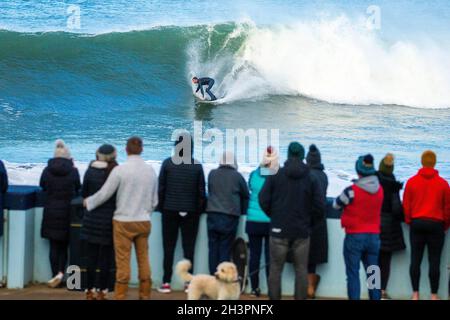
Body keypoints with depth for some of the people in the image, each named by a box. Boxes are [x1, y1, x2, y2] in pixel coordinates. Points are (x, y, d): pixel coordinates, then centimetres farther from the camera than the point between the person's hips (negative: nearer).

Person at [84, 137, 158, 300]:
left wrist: (88, 202, 12)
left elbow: (104, 194, -5)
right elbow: (154, 201, 9)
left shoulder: (120, 169, -12)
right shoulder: (151, 170, 2)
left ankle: (120, 297, 5)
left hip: (123, 221, -4)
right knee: (143, 259, 12)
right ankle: (145, 295, 18)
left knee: (123, 262, 1)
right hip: (144, 221, 4)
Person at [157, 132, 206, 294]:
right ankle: (189, 282, 6)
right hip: (190, 211, 0)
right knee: (189, 248, 6)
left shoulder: (167, 163, -5)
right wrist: (200, 209, 10)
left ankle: (166, 283, 6)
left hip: (170, 210, 0)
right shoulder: (197, 165, -4)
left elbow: (161, 187, -4)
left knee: (169, 247, 7)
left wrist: (161, 207, 7)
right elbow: (201, 191, -1)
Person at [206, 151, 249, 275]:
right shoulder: (237, 176, 0)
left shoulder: (212, 174, 4)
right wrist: (242, 212, 23)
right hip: (230, 217, -2)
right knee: (225, 249, 2)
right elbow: (245, 195, 10)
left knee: (213, 248, 8)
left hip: (213, 215, 2)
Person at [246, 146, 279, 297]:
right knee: (270, 255, 5)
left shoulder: (253, 175, -4)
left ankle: (255, 288, 13)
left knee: (254, 254, 9)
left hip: (253, 221, 2)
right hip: (272, 222, -1)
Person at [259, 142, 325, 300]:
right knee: (301, 269, 7)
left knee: (276, 268, 6)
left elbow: (263, 200, -6)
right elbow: (319, 204, -4)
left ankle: (274, 297, 6)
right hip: (302, 231, 1)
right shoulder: (311, 178, -1)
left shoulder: (275, 175, -4)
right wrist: (308, 220, 11)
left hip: (279, 230, -1)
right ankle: (300, 297, 7)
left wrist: (274, 216, 9)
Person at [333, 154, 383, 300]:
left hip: (354, 236, -4)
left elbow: (336, 204, -1)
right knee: (373, 274, 11)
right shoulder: (380, 190, 0)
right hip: (374, 236, 4)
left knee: (353, 274, 1)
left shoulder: (352, 191, -15)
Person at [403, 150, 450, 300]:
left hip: (417, 224, 1)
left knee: (415, 260, 6)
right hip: (436, 224, -1)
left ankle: (415, 294, 8)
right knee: (434, 261, 3)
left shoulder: (412, 181, -2)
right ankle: (434, 295, 5)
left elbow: (406, 205, 1)